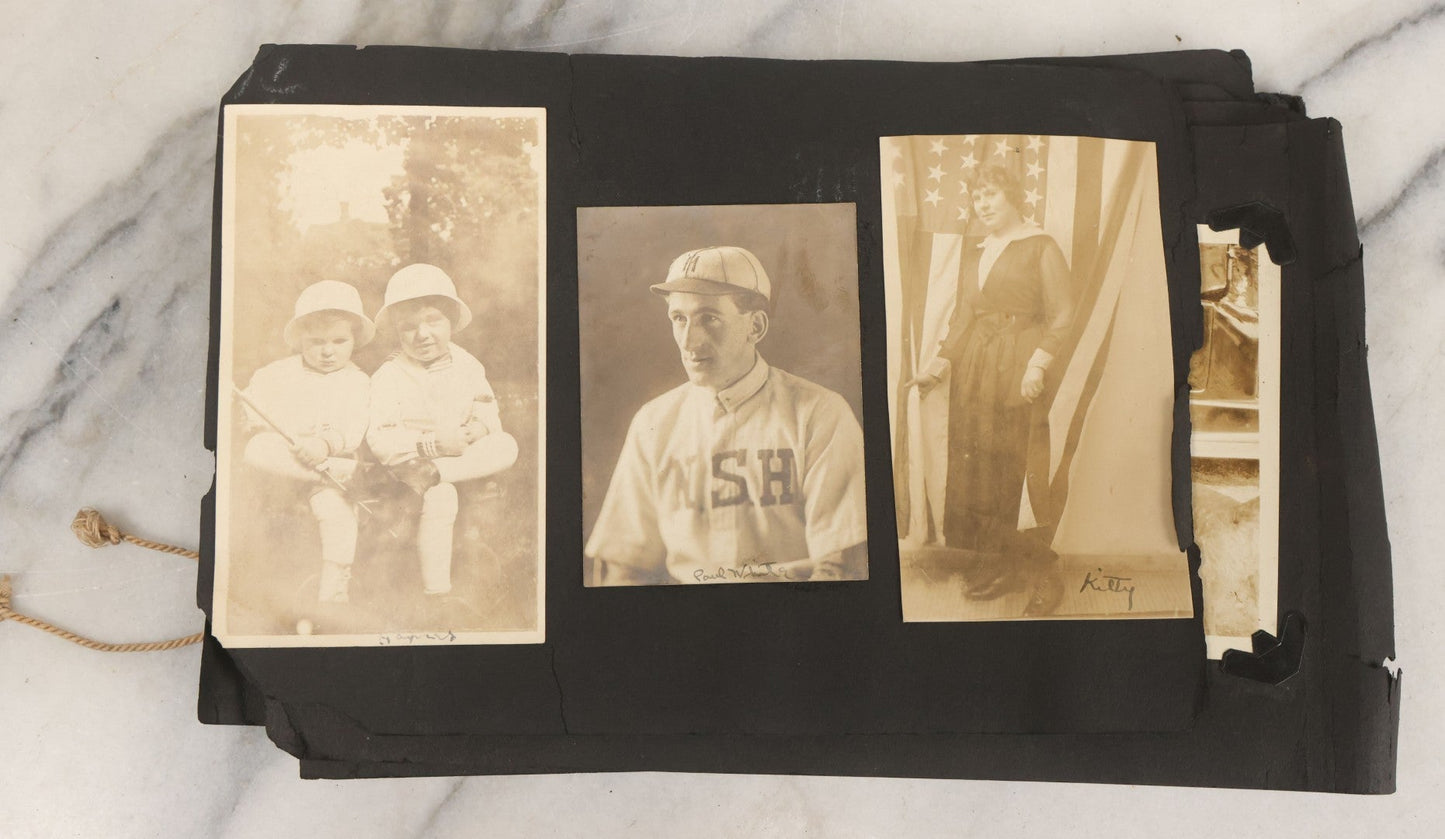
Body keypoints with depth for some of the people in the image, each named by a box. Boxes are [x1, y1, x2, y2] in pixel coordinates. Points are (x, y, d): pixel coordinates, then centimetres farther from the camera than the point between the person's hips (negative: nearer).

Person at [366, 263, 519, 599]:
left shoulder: (465, 363, 4)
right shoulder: (389, 376, -11)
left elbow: (487, 407, 10)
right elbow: (379, 439, -18)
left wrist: (480, 425, -15)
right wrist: (434, 443, -27)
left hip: (465, 452, 5)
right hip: (411, 459, -5)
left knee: (505, 445, -18)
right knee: (440, 496, -32)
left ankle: (433, 473, -31)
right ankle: (436, 590, -24)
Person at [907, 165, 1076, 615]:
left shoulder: (1040, 247, 1)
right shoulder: (973, 256, 19)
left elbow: (1062, 313, -6)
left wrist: (1039, 363, -17)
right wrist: (943, 361, 5)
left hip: (1019, 367, -6)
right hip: (973, 368, 6)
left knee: (1019, 468, -10)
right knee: (975, 465, 4)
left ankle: (1040, 573, -1)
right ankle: (997, 562, 13)